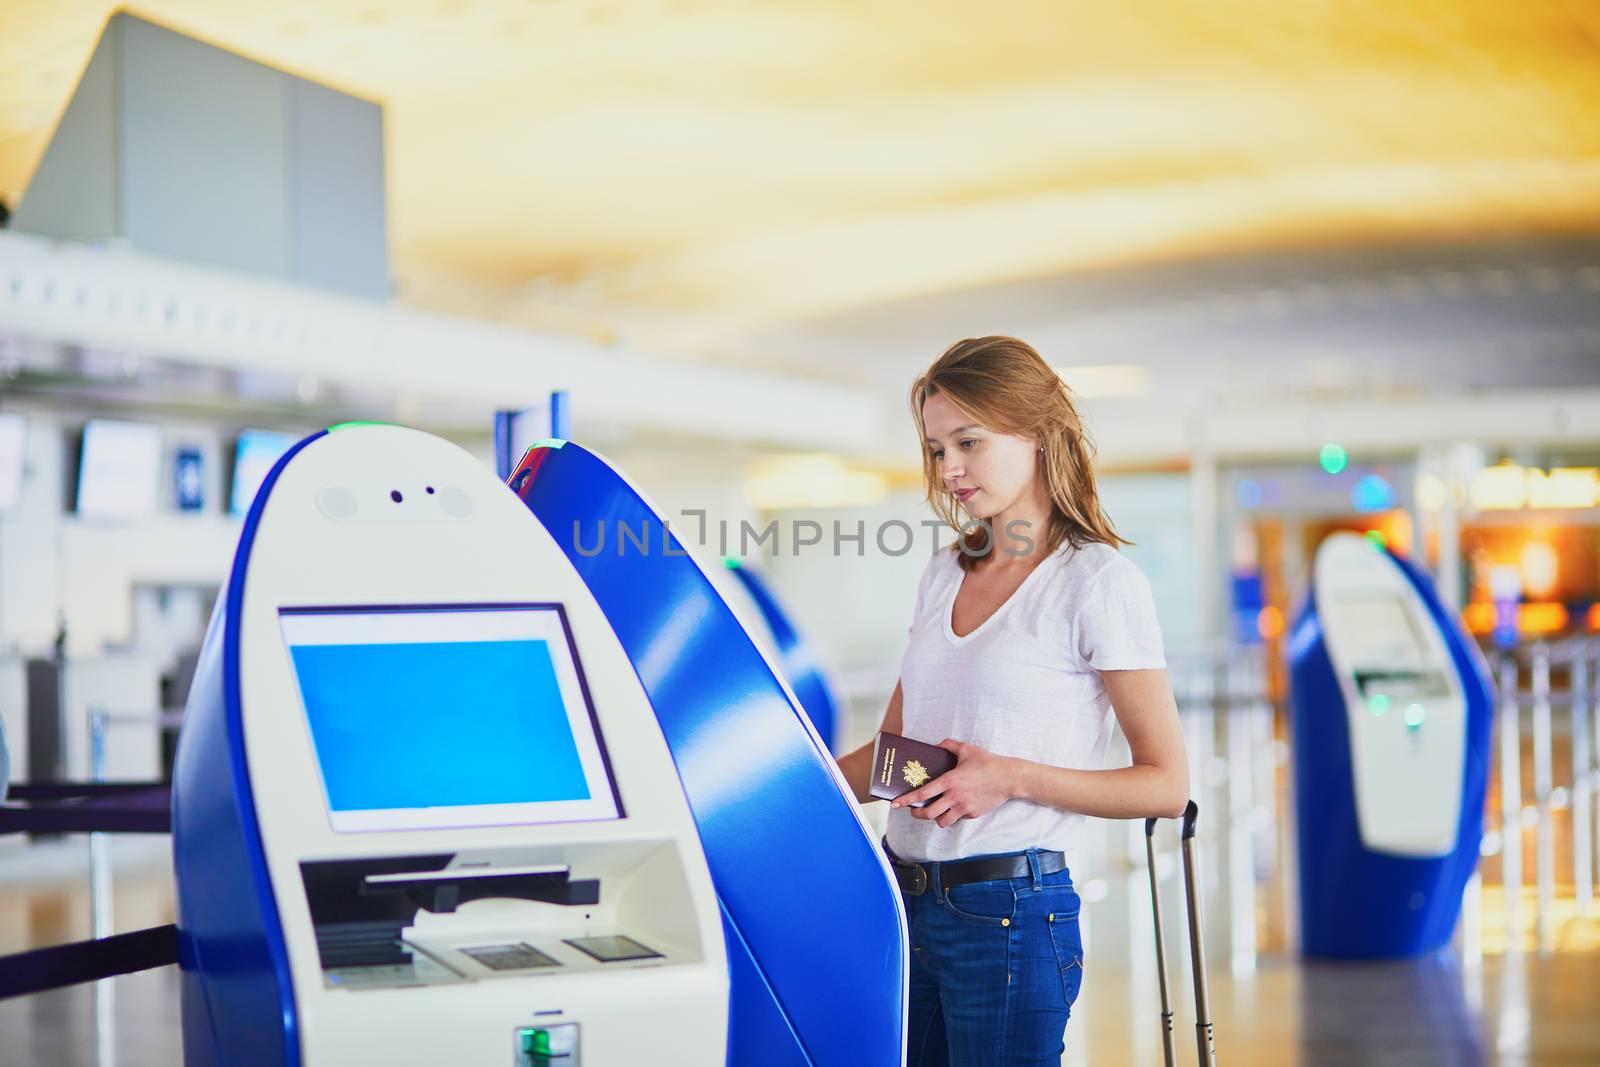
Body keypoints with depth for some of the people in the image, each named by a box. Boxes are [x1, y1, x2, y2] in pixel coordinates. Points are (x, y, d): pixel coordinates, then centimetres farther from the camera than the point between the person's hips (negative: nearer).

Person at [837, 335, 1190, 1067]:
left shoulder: (1098, 581, -6)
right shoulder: (946, 574, 15)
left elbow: (1165, 784, -8)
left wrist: (1012, 779, -17)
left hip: (1010, 915, -6)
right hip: (906, 903, 7)